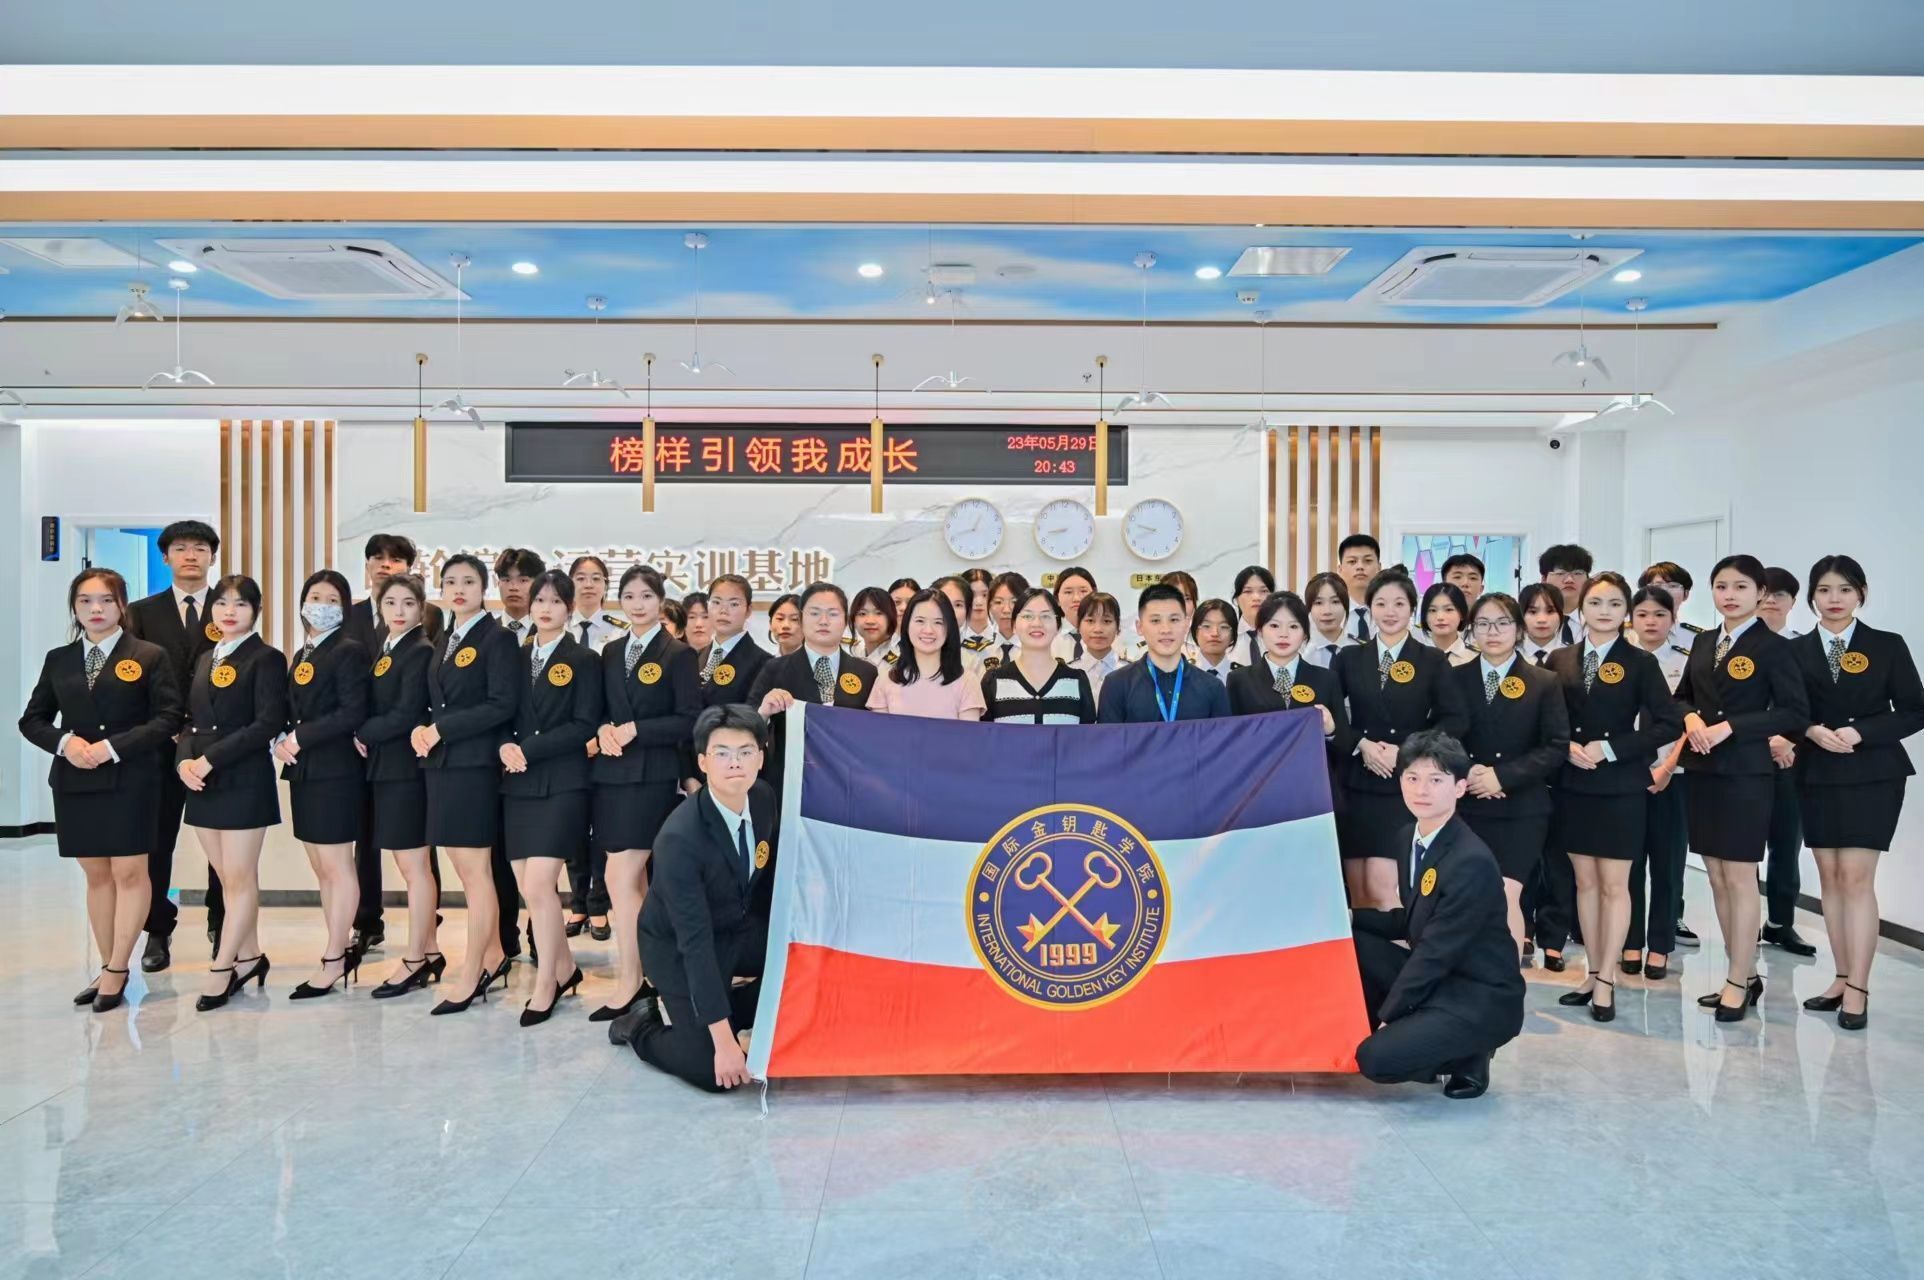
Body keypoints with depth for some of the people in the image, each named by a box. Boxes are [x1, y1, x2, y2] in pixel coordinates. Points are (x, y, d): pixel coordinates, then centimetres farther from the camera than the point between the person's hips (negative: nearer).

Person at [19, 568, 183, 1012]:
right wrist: (65, 741, -8)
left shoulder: (150, 656, -1)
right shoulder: (58, 659, 11)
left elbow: (168, 718, -7)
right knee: (96, 875, 10)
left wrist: (112, 747, -15)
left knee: (129, 873, -3)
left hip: (130, 782, -4)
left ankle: (117, 970, 5)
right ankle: (107, 967, 18)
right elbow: (32, 719, 13)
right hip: (74, 783, 4)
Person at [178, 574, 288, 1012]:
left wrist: (211, 758, -17)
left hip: (244, 781, -7)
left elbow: (268, 723, -15)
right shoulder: (206, 659, 15)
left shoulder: (266, 658, -6)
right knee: (227, 878, 12)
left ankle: (222, 968, 6)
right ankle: (248, 955, 23)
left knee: (239, 878, -1)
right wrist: (184, 760, -4)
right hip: (202, 783, 7)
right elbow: (191, 720, 15)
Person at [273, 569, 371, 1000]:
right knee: (321, 869, 11)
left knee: (337, 867, -2)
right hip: (304, 772, 8)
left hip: (335, 772, -8)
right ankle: (342, 949, 21)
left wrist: (300, 737, -14)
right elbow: (293, 712, 18)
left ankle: (334, 961, 4)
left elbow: (353, 713, -17)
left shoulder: (349, 651, -8)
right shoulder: (302, 656, 17)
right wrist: (283, 740, -2)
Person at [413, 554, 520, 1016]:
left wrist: (442, 729, -15)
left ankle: (471, 976, 5)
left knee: (476, 871, -2)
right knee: (467, 870, 13)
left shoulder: (498, 638, -7)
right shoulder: (446, 642, 16)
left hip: (474, 765, -8)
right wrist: (422, 729, 0)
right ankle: (492, 955, 25)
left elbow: (502, 705, -16)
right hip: (441, 765, 8)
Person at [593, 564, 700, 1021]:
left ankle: (629, 983, -1)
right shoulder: (611, 653, 13)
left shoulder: (678, 654, -4)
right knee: (635, 880, 11)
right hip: (611, 774, 6)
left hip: (651, 776, -6)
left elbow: (689, 721, -9)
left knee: (620, 879, -10)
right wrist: (604, 729, -5)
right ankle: (645, 967, 22)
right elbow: (602, 710, 17)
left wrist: (635, 730, -15)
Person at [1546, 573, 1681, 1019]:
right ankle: (1593, 972, 20)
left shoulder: (1640, 663, -3)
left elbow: (1669, 724, -8)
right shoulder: (1560, 660, 5)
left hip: (1620, 787, -3)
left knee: (1614, 885, 2)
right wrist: (1567, 747, -11)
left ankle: (1607, 981, 10)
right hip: (1573, 785, 3)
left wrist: (1610, 748, -14)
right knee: (1585, 882, 10)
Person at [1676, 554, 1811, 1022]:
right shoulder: (1704, 643, 11)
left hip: (1745, 774, -6)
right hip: (1702, 772, 6)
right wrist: (1691, 717, -4)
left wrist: (1729, 727, -18)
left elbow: (1796, 711, -12)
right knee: (1717, 879, 10)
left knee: (1740, 879, -2)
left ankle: (1738, 984, 7)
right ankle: (1745, 974, 22)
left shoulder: (1772, 646, -6)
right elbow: (1682, 696, 18)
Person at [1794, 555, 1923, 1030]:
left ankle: (1858, 991, -2)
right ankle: (1843, 980, 15)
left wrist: (1860, 732, -16)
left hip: (1871, 776, -3)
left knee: (1856, 878, -7)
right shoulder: (1796, 650, 6)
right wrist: (1811, 731, -14)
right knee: (1829, 877, 7)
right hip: (1816, 776, 3)